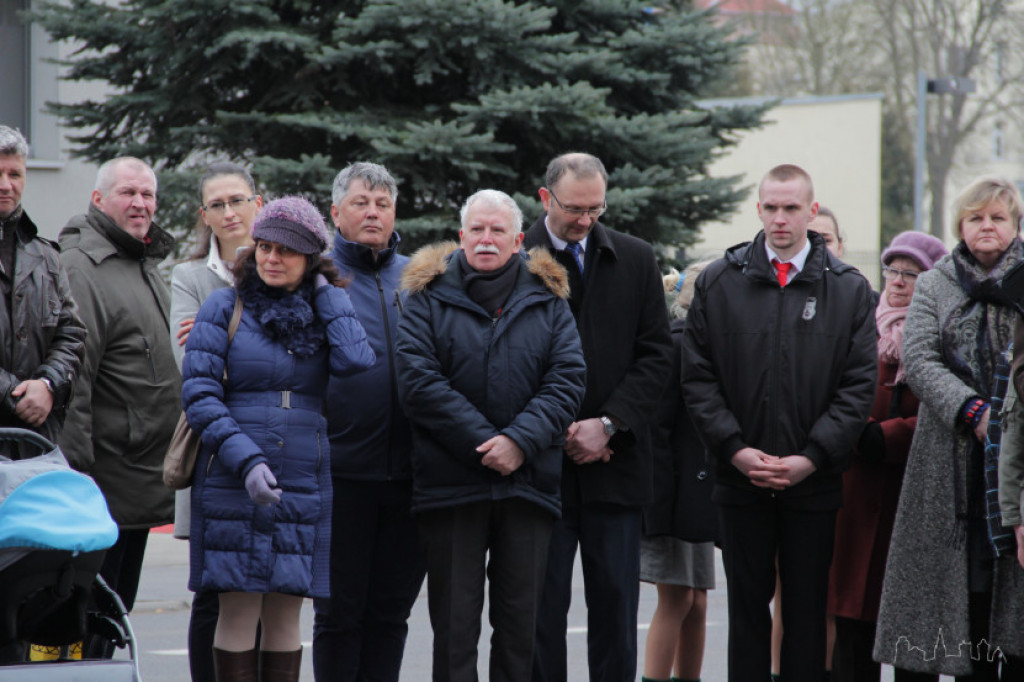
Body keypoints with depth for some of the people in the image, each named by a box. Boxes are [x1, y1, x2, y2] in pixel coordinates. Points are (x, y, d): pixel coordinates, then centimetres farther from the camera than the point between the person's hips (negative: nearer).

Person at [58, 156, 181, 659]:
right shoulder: (80, 267, -13)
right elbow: (74, 376, -19)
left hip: (142, 480, 10)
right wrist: (74, 474, -23)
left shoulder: (148, 267, 19)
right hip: (104, 483, -10)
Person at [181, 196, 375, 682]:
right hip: (232, 482, -2)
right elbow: (198, 395, -4)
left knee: (285, 615, 4)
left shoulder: (323, 311, 11)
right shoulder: (225, 307, 4)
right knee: (239, 611, -5)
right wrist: (245, 459, -16)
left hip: (303, 485, 2)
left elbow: (356, 363, -10)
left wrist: (327, 294, -2)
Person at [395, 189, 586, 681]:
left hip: (529, 483, 2)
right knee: (454, 622, 1)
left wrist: (520, 442, -14)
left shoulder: (547, 300, 9)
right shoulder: (430, 297, 3)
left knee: (520, 621, 6)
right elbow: (417, 381, -8)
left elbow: (567, 379, 1)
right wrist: (483, 443, -14)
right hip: (451, 484, -2)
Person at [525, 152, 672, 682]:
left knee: (615, 600, 5)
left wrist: (608, 425, -8)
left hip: (615, 462, 2)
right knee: (542, 604, 0)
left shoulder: (636, 260, 7)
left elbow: (656, 354, 4)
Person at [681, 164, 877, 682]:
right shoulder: (718, 283, 5)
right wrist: (735, 450, -9)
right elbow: (697, 377, 2)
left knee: (807, 610, 4)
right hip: (740, 479, 0)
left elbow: (860, 385, -1)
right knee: (747, 607, 5)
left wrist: (810, 458, -10)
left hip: (814, 483, 0)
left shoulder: (849, 289, 3)